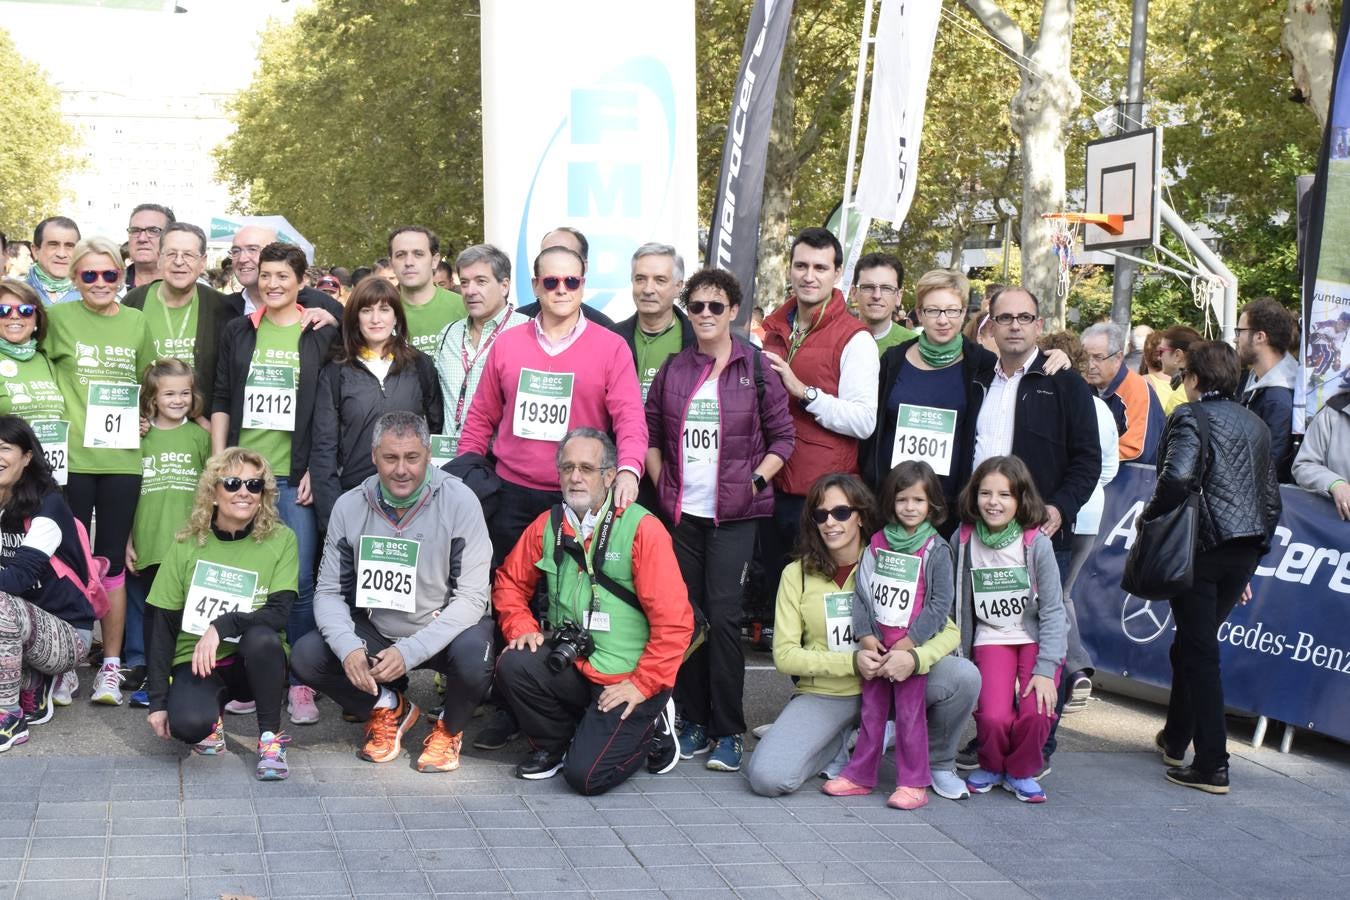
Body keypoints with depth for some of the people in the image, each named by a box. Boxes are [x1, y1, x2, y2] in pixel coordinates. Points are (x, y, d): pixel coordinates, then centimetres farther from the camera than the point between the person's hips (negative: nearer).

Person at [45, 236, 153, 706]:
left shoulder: (137, 323, 7)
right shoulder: (59, 317, 0)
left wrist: (143, 418, 2)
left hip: (121, 459, 1)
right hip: (71, 456, -1)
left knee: (113, 561, 7)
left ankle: (111, 665, 15)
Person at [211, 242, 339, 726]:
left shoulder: (322, 336, 4)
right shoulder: (238, 332, 11)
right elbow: (221, 402, 12)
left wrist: (315, 470, -5)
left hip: (295, 476, -2)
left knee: (299, 579, -3)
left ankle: (301, 682, 4)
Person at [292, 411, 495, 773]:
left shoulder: (459, 502, -16)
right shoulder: (350, 506, -5)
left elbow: (471, 596, -18)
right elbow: (329, 591, -2)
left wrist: (409, 652, -28)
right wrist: (349, 648, -23)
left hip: (442, 629, -3)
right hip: (376, 631, 3)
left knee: (473, 658, -35)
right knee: (306, 657, -19)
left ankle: (449, 728, 2)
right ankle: (390, 708, 10)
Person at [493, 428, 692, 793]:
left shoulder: (642, 529, -12)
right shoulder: (548, 526, 4)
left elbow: (674, 620, -15)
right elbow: (510, 581, 16)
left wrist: (643, 684, -15)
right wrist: (522, 627, -2)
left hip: (626, 683, -5)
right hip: (570, 666, 5)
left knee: (587, 776, -17)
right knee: (513, 665, -23)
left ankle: (648, 726, 14)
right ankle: (554, 745, 4)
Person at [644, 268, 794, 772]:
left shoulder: (756, 369, -1)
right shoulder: (673, 370, 7)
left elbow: (783, 437, 3)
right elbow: (651, 433, 13)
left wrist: (756, 480, -8)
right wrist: (661, 485, 3)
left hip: (735, 514, -3)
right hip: (681, 512, 3)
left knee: (723, 616, -8)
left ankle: (729, 732, 0)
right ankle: (694, 721, 18)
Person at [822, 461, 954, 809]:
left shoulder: (936, 550, -6)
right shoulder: (877, 543, 5)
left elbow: (941, 602, -9)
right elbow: (862, 590, 6)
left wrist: (911, 642, -14)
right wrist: (865, 635, -5)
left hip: (912, 647, -4)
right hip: (876, 646, 4)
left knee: (909, 714, -1)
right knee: (871, 711, 13)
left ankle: (913, 783, 7)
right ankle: (860, 774, 22)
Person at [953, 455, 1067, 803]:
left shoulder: (1036, 543, -12)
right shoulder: (963, 540, -5)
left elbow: (1052, 609, -10)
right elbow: (960, 606, 3)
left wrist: (1045, 669, -16)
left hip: (1036, 639, -1)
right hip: (991, 639, 1)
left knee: (1035, 713, -22)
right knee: (993, 716, -21)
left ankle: (1021, 772, 9)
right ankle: (991, 767, 13)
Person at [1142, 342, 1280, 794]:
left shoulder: (1192, 417, -7)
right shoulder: (1255, 424, 16)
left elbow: (1177, 476, -25)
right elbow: (1271, 497, 19)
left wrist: (1150, 514, -7)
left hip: (1203, 546, -7)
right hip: (1246, 549, 7)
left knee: (1199, 653, -4)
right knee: (1193, 643, 22)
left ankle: (1212, 764, -7)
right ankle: (1176, 738, 34)